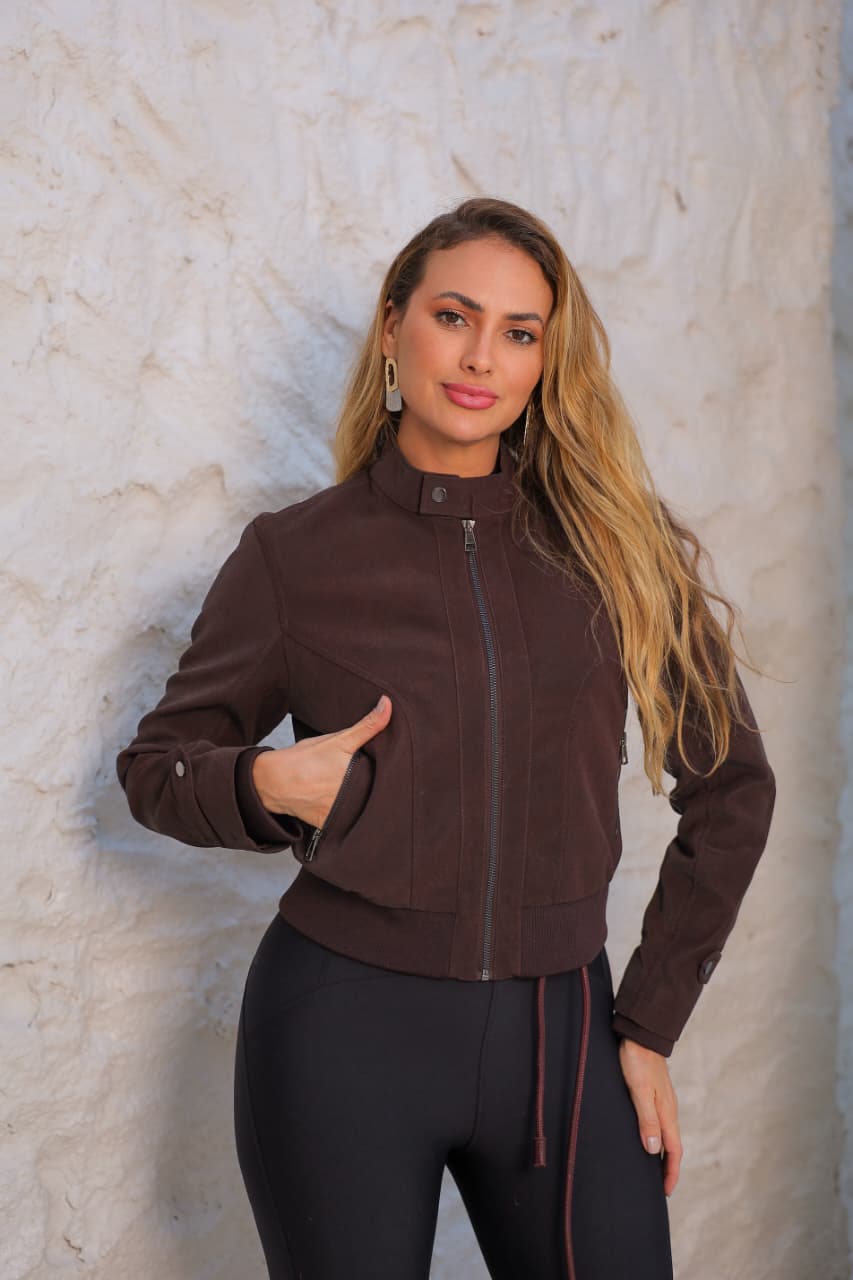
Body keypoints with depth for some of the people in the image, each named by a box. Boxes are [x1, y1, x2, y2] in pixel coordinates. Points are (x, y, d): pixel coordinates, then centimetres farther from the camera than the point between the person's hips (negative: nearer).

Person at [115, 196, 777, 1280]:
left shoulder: (611, 543, 0)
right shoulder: (293, 555, -3)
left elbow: (732, 789, 7)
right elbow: (155, 765, 7)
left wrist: (651, 1021, 4)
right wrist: (266, 783, -14)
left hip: (560, 1028, 2)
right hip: (345, 1027, -1)